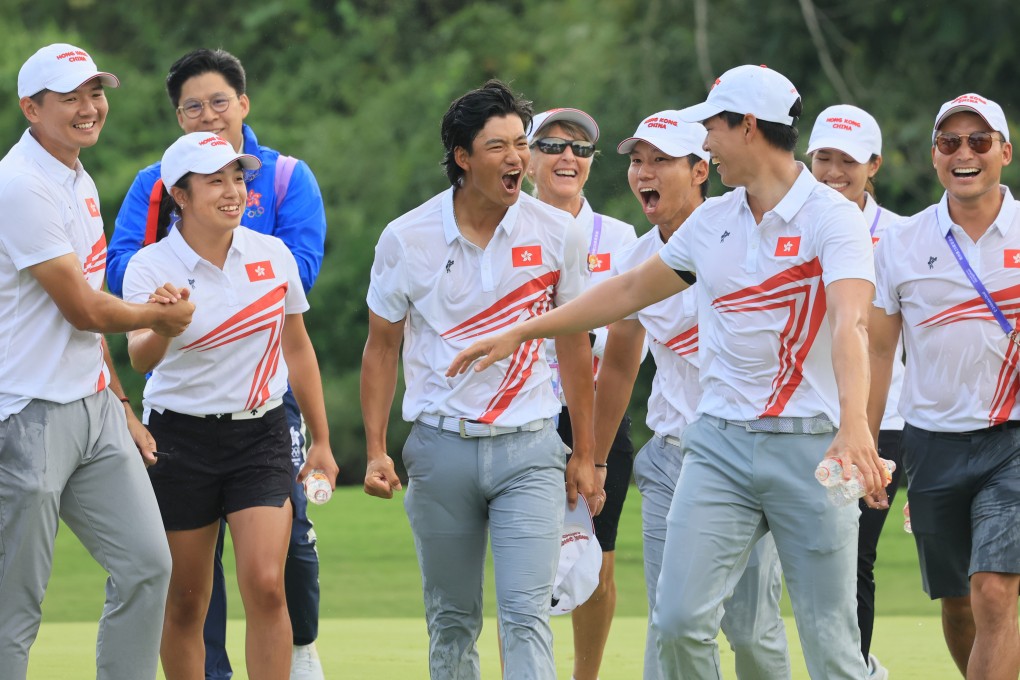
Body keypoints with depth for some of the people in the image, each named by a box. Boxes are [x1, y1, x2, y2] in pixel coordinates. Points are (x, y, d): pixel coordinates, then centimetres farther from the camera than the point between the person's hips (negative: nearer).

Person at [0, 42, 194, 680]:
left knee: (146, 564, 5)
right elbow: (83, 311, -16)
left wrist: (119, 404, 21)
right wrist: (159, 316, 2)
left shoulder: (80, 182, 14)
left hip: (95, 408, 9)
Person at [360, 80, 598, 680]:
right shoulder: (406, 239, -2)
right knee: (451, 620, 8)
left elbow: (574, 344, 8)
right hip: (441, 445, 1)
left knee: (526, 612, -13)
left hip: (528, 449, -1)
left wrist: (585, 456, 8)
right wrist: (376, 451, 1)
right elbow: (382, 348, 8)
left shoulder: (557, 233, -1)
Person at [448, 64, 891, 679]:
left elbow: (850, 323, -24)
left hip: (809, 446, -5)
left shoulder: (831, 217, -8)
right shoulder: (713, 220, 14)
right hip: (719, 441, 6)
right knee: (680, 620, -8)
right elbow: (632, 289, 27)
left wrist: (854, 426, -41)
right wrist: (521, 332, 29)